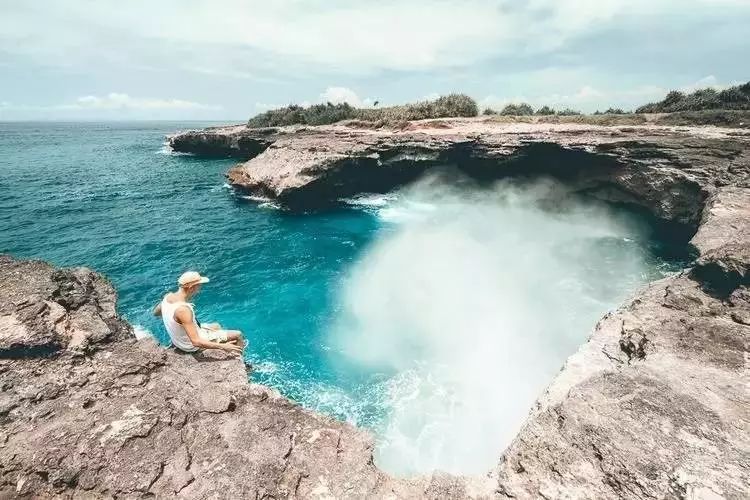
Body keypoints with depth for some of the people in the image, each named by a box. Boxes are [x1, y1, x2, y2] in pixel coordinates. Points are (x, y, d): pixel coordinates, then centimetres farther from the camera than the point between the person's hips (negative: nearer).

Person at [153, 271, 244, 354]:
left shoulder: (168, 296, -11)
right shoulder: (183, 310, -37)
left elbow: (155, 313, 12)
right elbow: (196, 342, -39)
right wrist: (223, 347, -37)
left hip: (178, 340, 9)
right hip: (191, 346, -9)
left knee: (217, 326, 30)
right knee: (237, 335, -4)